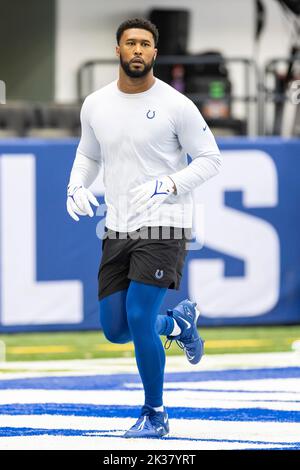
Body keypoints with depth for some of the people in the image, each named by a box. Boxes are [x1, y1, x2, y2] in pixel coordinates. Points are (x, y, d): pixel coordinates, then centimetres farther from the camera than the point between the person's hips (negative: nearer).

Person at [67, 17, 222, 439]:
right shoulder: (96, 105, 5)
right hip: (118, 230, 6)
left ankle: (155, 415, 2)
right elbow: (88, 156, 21)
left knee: (139, 318, -16)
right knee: (115, 329, 5)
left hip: (164, 228, -5)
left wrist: (169, 185, -20)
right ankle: (179, 322, 37)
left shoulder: (175, 105, -9)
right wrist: (77, 186, 1)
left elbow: (209, 159, -5)